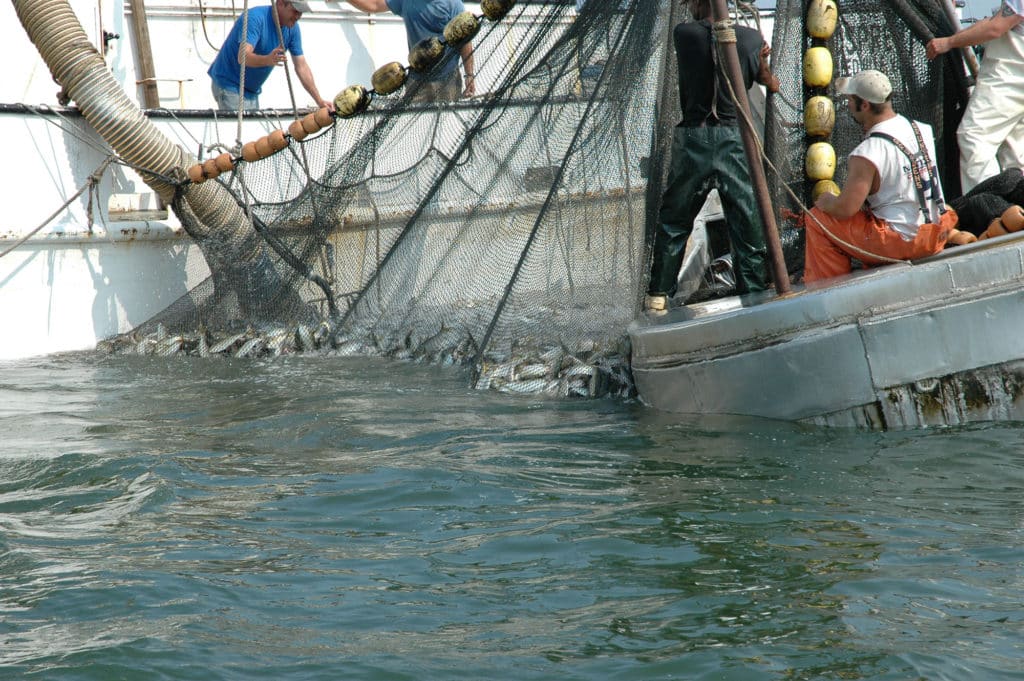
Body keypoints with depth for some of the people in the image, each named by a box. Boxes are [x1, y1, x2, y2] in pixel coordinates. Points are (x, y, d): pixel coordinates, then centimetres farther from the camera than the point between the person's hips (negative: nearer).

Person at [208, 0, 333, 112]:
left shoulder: (292, 28, -2)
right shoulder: (255, 18, -24)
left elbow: (302, 67, 1)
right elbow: (243, 57, -37)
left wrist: (320, 101, -6)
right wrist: (268, 60, -57)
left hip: (252, 90, 7)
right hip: (229, 85, -7)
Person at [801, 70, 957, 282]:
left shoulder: (867, 154, -22)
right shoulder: (921, 129, 2)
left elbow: (844, 209, -22)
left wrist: (824, 201, 1)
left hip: (903, 243, -8)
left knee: (817, 219, 2)